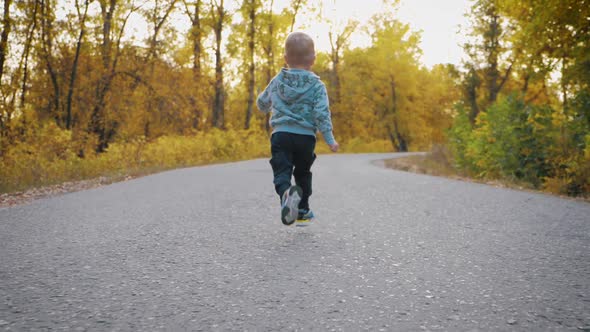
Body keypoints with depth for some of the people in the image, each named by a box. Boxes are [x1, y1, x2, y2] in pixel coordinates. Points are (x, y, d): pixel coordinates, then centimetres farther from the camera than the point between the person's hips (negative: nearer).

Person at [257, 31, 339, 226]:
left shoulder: (277, 82, 8)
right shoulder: (316, 85, -1)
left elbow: (261, 103, 22)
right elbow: (322, 113, -11)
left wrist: (270, 107, 45)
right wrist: (330, 139, -6)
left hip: (280, 134, 0)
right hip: (305, 137, 0)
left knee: (281, 172, -9)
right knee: (303, 173, 21)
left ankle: (286, 193, -41)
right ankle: (302, 208, 29)